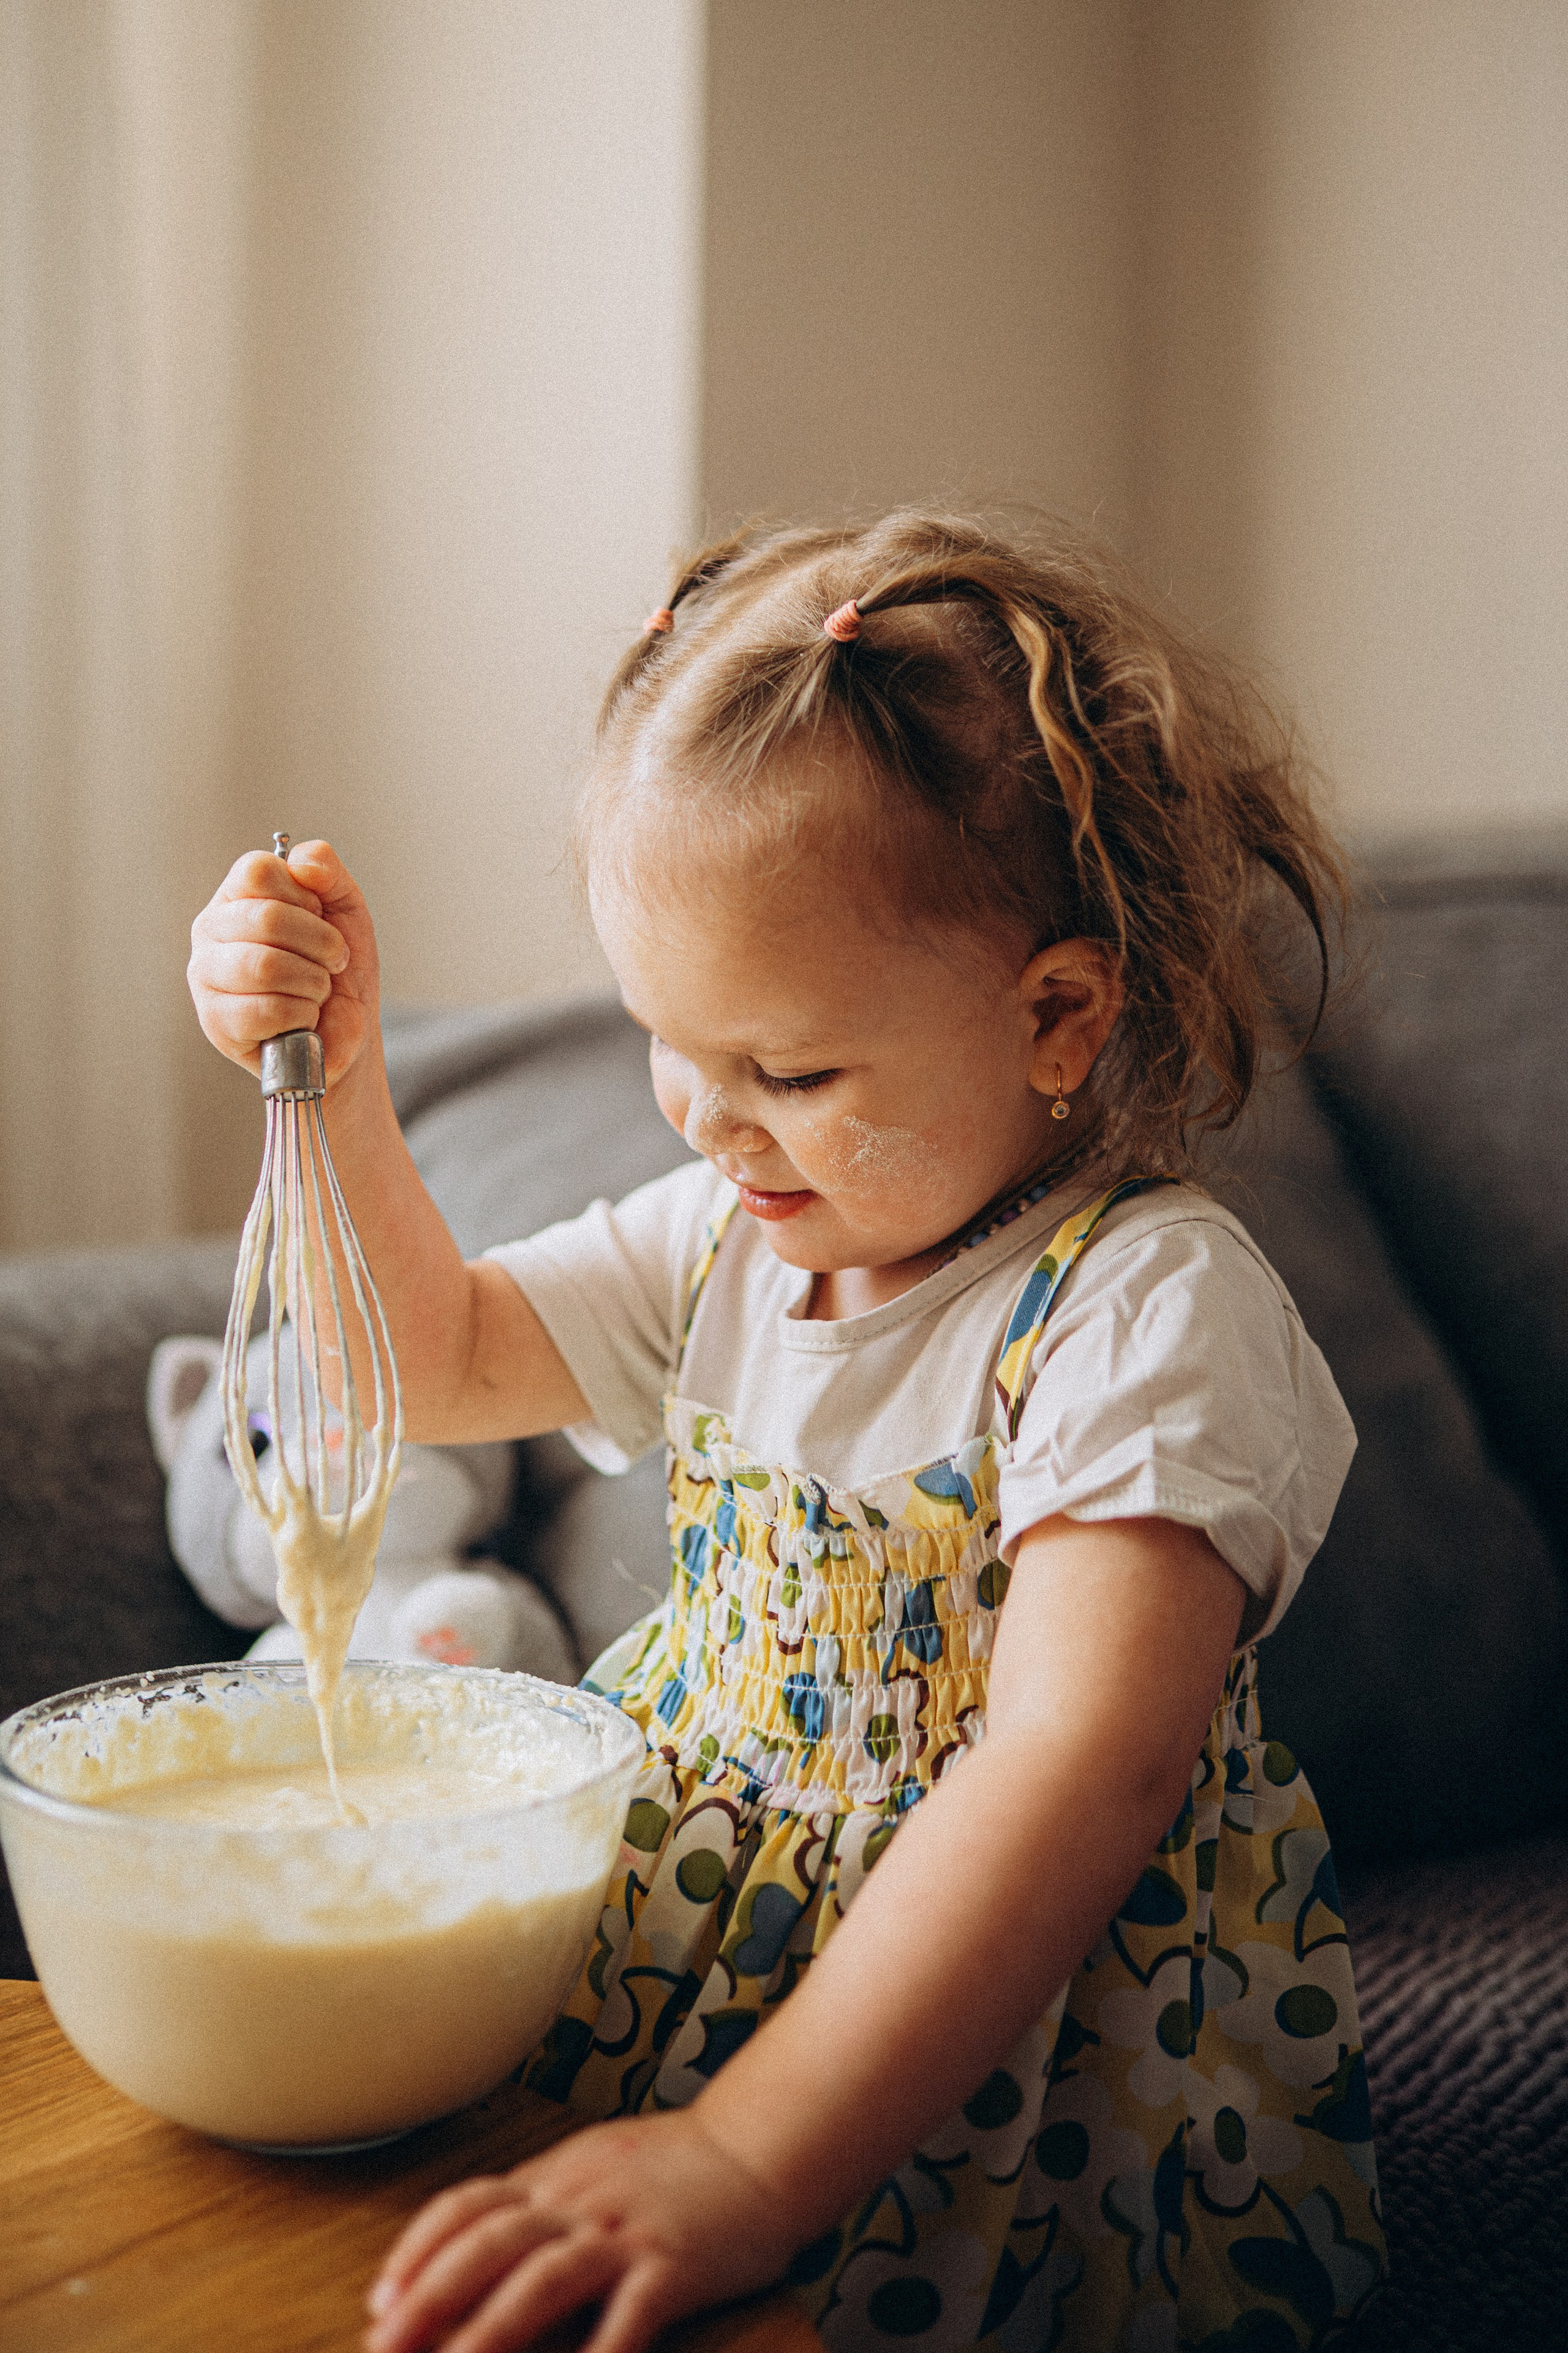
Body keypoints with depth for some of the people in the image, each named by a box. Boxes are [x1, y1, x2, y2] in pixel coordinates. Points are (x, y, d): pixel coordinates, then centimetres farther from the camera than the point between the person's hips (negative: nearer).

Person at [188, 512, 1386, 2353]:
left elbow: (1080, 1768, -33)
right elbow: (443, 1356, 17)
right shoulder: (734, 1236, 4)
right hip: (693, 1931, 7)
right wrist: (333, 1084, 0)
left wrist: (748, 2159, -42)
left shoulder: (1143, 1305, -20)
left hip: (1007, 2072, -6)